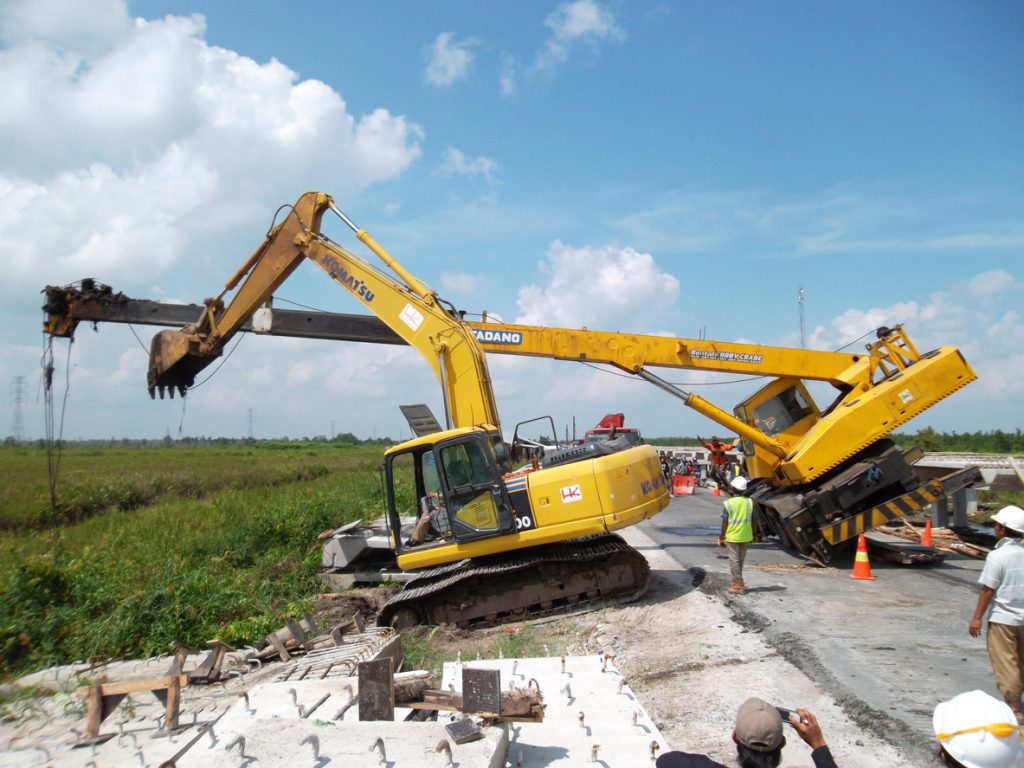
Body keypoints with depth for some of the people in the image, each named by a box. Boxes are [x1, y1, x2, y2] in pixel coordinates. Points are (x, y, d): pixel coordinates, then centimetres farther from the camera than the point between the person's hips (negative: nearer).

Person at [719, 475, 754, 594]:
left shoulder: (728, 503, -13)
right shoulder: (750, 502, -4)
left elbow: (725, 523, -10)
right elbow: (752, 521, 2)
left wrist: (721, 538, 0)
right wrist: (752, 535, 15)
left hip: (732, 536, -4)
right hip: (746, 536, 4)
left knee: (734, 560, 4)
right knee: (740, 560, 17)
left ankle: (738, 585, 3)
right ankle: (737, 582, 29)